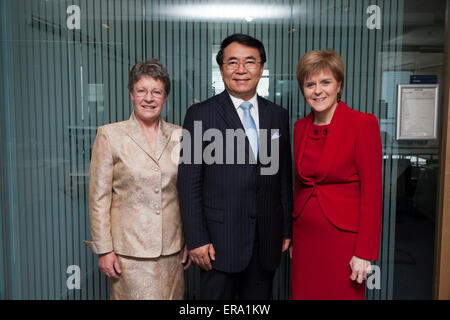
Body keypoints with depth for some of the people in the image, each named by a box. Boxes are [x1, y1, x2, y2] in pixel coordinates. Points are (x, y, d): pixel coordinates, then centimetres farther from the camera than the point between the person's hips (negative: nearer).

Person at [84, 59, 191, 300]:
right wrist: (104, 249, -5)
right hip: (130, 250, -3)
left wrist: (190, 241, 8)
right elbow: (98, 197, -4)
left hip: (172, 249, 3)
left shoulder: (179, 136, 4)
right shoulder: (110, 135, -4)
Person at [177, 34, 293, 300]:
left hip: (267, 239, 4)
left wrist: (287, 229, 9)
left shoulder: (278, 115, 7)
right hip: (220, 238, -3)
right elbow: (189, 183, -7)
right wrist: (196, 239, -10)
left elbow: (284, 177, 10)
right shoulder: (201, 114, -6)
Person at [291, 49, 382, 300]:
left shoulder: (363, 124, -11)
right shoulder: (300, 127, 6)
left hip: (343, 238, -5)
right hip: (305, 237, 5)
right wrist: (291, 237, 13)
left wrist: (365, 253, -14)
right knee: (304, 293, 15)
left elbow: (372, 191, -12)